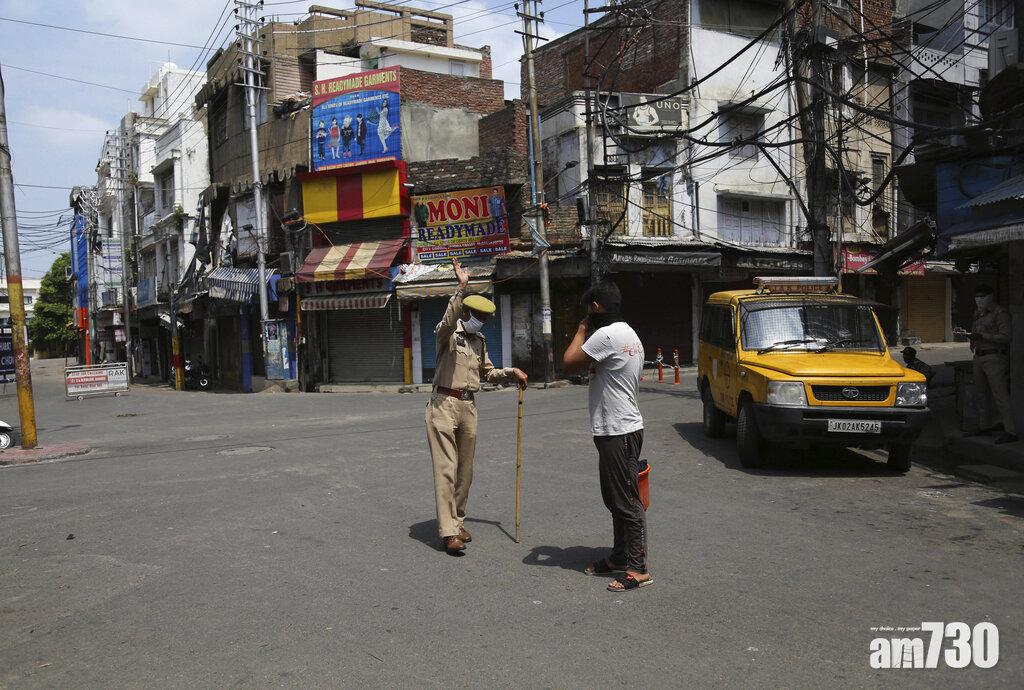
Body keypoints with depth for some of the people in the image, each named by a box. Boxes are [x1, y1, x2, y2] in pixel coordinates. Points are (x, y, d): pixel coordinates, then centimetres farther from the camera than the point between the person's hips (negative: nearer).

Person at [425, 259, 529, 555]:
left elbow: (488, 372, 27)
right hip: (444, 404, -7)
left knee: (465, 470, 12)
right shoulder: (449, 334, -5)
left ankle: (458, 522, 25)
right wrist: (462, 288, -38)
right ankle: (448, 532, -6)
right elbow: (448, 320, -30)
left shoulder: (479, 340, 15)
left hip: (468, 407, 7)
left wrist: (511, 372, 13)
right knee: (446, 470, -7)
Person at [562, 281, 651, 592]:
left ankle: (638, 569, 2)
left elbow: (569, 363, -14)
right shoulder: (630, 335, 15)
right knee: (616, 499, 17)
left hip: (618, 433, -10)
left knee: (626, 501, -5)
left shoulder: (606, 335, -18)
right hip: (624, 428, 10)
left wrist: (582, 331, -2)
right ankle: (620, 557, 28)